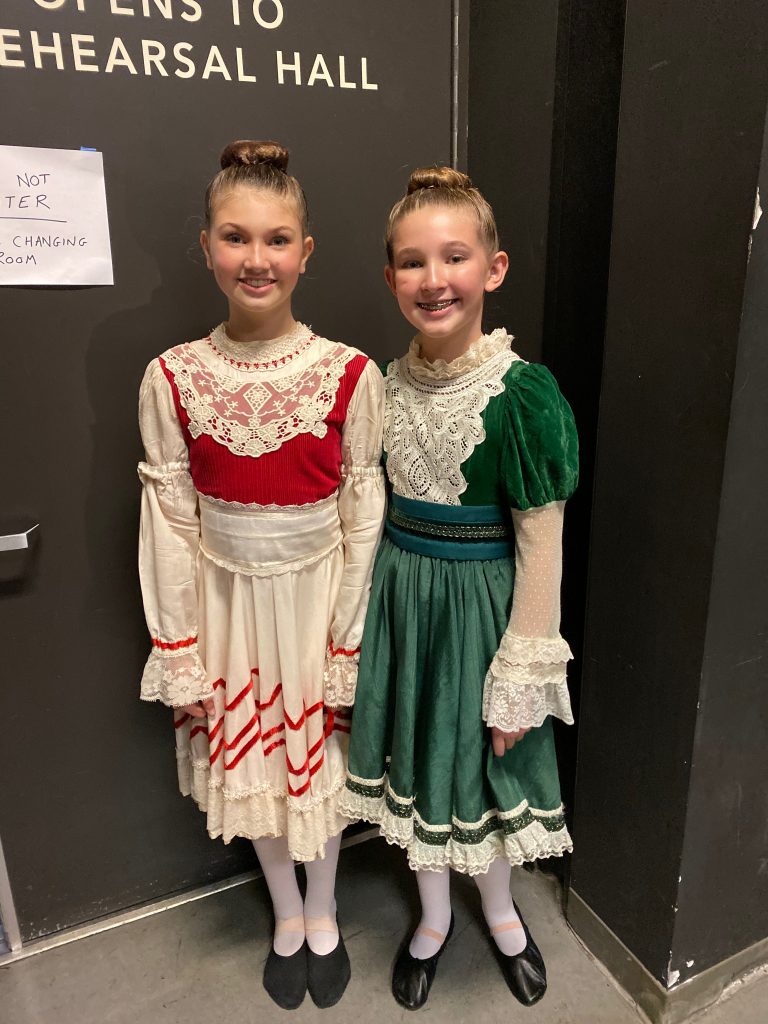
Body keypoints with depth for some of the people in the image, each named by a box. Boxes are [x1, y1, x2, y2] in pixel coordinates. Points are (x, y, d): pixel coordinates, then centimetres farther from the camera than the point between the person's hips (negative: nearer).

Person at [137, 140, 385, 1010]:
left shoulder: (350, 375, -12)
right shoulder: (172, 378, -8)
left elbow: (362, 518, -8)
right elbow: (169, 522, -5)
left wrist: (350, 647, -6)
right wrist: (181, 660, -3)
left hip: (319, 595, -1)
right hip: (227, 598, 2)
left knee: (321, 759, 16)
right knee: (249, 765, 18)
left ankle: (323, 915, 47)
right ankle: (286, 917, 48)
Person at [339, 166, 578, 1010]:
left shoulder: (522, 392, -18)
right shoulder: (388, 382, -2)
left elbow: (540, 542, -16)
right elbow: (382, 510, 6)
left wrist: (521, 679, -13)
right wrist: (369, 612, 9)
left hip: (480, 597, -4)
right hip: (400, 593, 5)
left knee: (484, 764, 17)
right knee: (415, 762, 20)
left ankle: (499, 909, 50)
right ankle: (433, 915, 48)